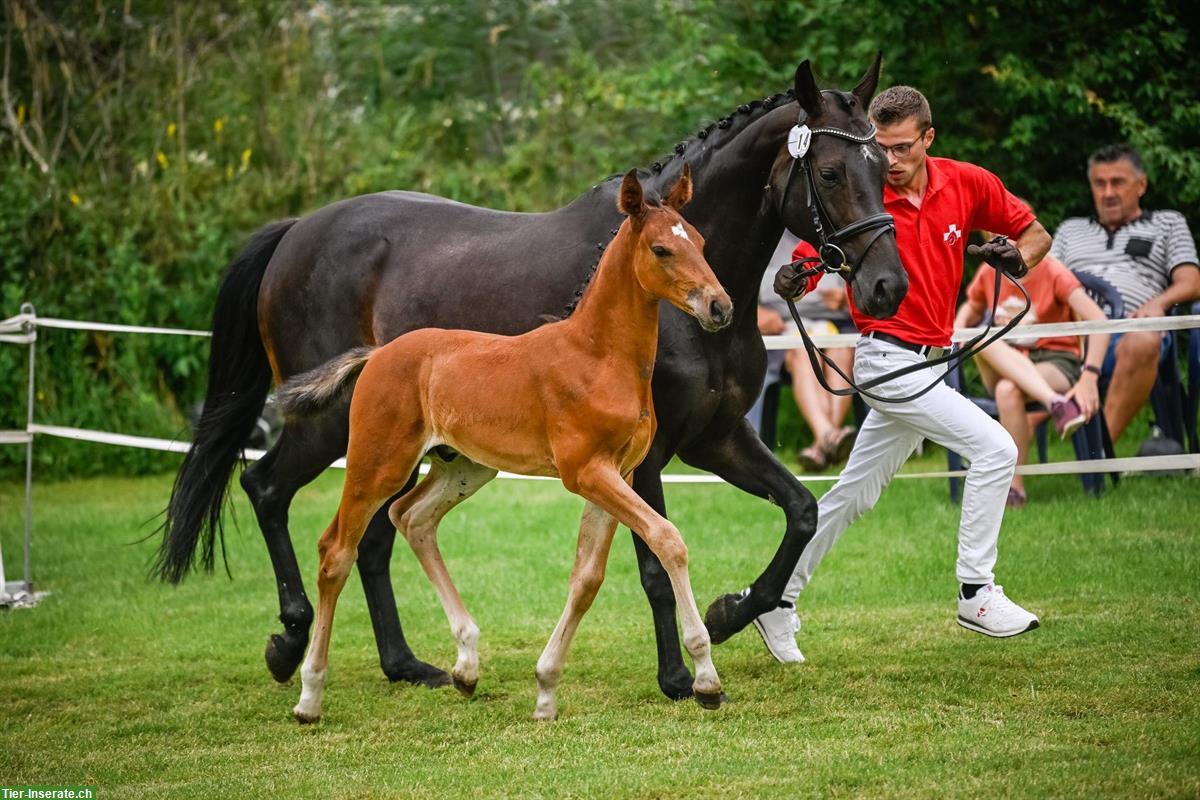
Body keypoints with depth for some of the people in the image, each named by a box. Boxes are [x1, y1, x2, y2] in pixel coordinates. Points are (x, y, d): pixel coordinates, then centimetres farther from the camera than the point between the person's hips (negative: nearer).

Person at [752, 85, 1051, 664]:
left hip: (926, 363, 6)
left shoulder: (967, 183, 0)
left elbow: (1036, 233, 10)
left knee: (854, 494, 14)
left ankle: (778, 599, 27)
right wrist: (792, 280, -33)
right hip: (888, 360, -6)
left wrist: (1017, 256, -12)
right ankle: (975, 593, -11)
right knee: (994, 447, -18)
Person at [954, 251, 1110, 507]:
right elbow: (972, 308, 25)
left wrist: (1089, 376, -33)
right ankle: (1055, 402, -45)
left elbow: (1099, 321, -20)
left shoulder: (1052, 272, -10)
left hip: (1055, 362, -4)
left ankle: (1016, 487, -24)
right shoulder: (989, 273, 3)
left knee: (1008, 390, -37)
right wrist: (959, 325, -1)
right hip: (1003, 368, 4)